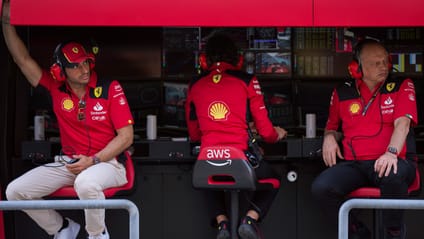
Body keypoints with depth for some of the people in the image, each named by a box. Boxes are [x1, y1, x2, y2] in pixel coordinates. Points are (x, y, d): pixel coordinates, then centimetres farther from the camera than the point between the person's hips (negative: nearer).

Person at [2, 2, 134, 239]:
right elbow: (23, 59, 3)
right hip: (68, 164, 5)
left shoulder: (110, 89, -8)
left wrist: (93, 161, -18)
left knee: (86, 183, -41)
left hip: (107, 163, -5)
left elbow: (126, 136, -9)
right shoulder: (56, 87, 2)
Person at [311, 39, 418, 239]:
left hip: (387, 162, -3)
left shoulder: (402, 87, 8)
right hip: (353, 165, 3)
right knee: (321, 187, -26)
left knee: (393, 176, -40)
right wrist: (329, 137, 4)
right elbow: (332, 126, 29)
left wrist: (391, 152, -26)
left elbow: (402, 123, -7)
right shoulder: (342, 93, 15)